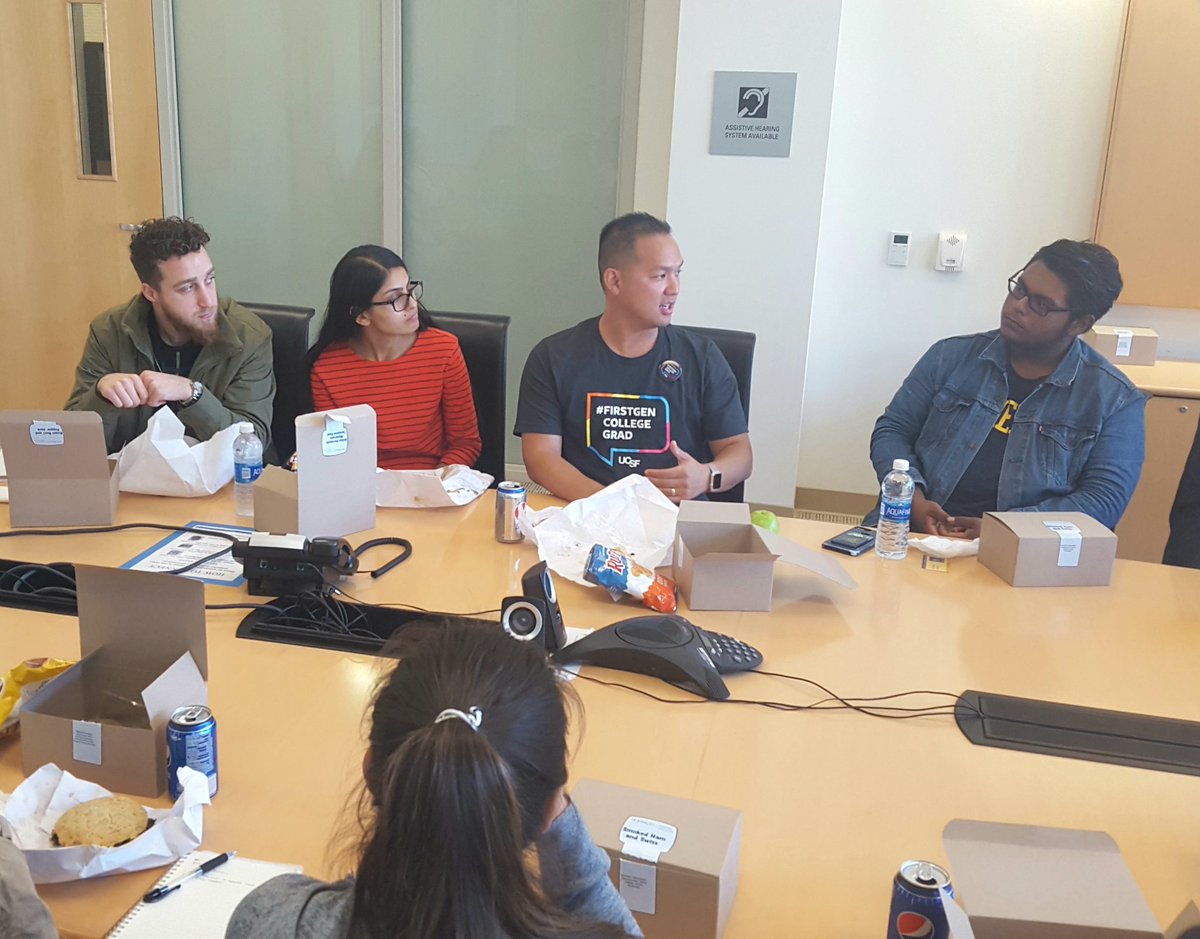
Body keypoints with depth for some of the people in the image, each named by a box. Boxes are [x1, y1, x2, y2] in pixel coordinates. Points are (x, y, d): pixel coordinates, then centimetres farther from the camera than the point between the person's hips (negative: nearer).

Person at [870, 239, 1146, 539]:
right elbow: (892, 430, 13)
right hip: (917, 533, 2)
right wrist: (914, 499, -7)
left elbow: (1105, 501, -2)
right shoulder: (952, 356, 11)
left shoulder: (1116, 400, 4)